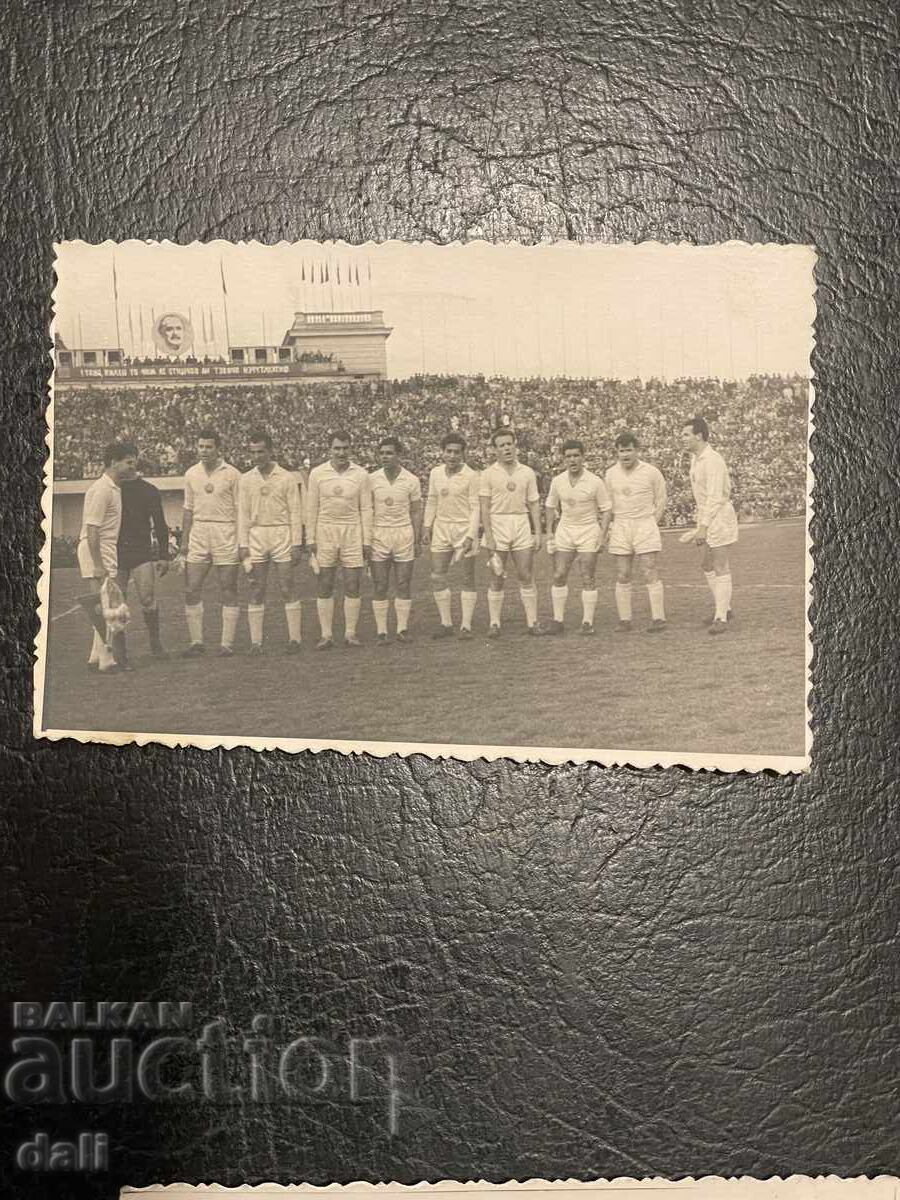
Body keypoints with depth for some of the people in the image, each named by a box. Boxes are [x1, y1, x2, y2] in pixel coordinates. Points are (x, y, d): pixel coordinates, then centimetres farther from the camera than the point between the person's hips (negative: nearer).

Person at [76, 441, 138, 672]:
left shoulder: (115, 488, 15)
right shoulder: (101, 489, -15)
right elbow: (92, 530, -20)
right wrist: (98, 565, -24)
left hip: (109, 552, 10)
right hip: (96, 551, -10)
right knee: (105, 606, -10)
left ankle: (97, 655, 19)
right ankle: (107, 659, -5)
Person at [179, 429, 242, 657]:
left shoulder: (232, 474, -3)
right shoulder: (191, 474, 10)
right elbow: (188, 510, 15)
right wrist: (184, 540, 11)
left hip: (225, 535, -4)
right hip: (199, 534, 4)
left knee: (228, 591, 0)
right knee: (191, 589, 1)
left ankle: (227, 643, 5)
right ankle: (197, 642, 10)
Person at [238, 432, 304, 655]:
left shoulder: (287, 478, 1)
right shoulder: (246, 479, 8)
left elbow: (295, 513, 0)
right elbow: (243, 513, 7)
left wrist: (297, 544, -6)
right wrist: (242, 544, -1)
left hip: (281, 536, -2)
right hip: (256, 537, 2)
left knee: (287, 589, -2)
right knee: (256, 592, 3)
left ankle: (294, 639, 3)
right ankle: (255, 642, 6)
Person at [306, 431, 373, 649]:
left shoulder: (361, 474, 1)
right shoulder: (317, 473, 1)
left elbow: (366, 509, 2)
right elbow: (311, 509, 3)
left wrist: (367, 541, -1)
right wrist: (311, 539, -1)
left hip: (352, 534, 0)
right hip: (325, 534, 0)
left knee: (352, 587, 1)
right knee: (325, 588, 3)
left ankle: (350, 633, 10)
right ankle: (326, 635, 8)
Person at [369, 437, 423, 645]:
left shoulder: (411, 480, 0)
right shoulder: (371, 479, 0)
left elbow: (416, 512, 5)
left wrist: (417, 541, 1)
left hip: (403, 535, 0)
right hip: (379, 535, 0)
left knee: (403, 586, 2)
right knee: (380, 587, 1)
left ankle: (402, 629, 10)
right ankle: (381, 631, 6)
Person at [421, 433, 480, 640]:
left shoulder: (471, 476, -10)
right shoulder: (435, 473, 5)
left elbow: (475, 508, -9)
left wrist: (471, 536, -15)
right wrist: (427, 527, 9)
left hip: (464, 529, -5)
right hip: (441, 529, 5)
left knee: (468, 580, 2)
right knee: (438, 577, 4)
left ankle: (466, 626, 7)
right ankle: (446, 624, 13)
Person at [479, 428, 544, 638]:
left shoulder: (527, 473, 7)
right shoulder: (488, 474, -1)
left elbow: (534, 505, 10)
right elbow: (484, 508, -3)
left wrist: (537, 533, 4)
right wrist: (488, 536, -10)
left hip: (522, 526, 2)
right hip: (498, 525, -2)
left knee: (527, 577, 2)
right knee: (497, 579, 1)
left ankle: (532, 622, 8)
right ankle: (494, 624, 8)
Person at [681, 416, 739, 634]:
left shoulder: (712, 460, -21)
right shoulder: (696, 457, 10)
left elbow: (715, 497, -25)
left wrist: (703, 527, -27)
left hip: (718, 516, -10)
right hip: (706, 516, 10)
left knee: (720, 568, -7)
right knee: (707, 566, 16)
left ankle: (721, 618, -4)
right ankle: (725, 608, 27)